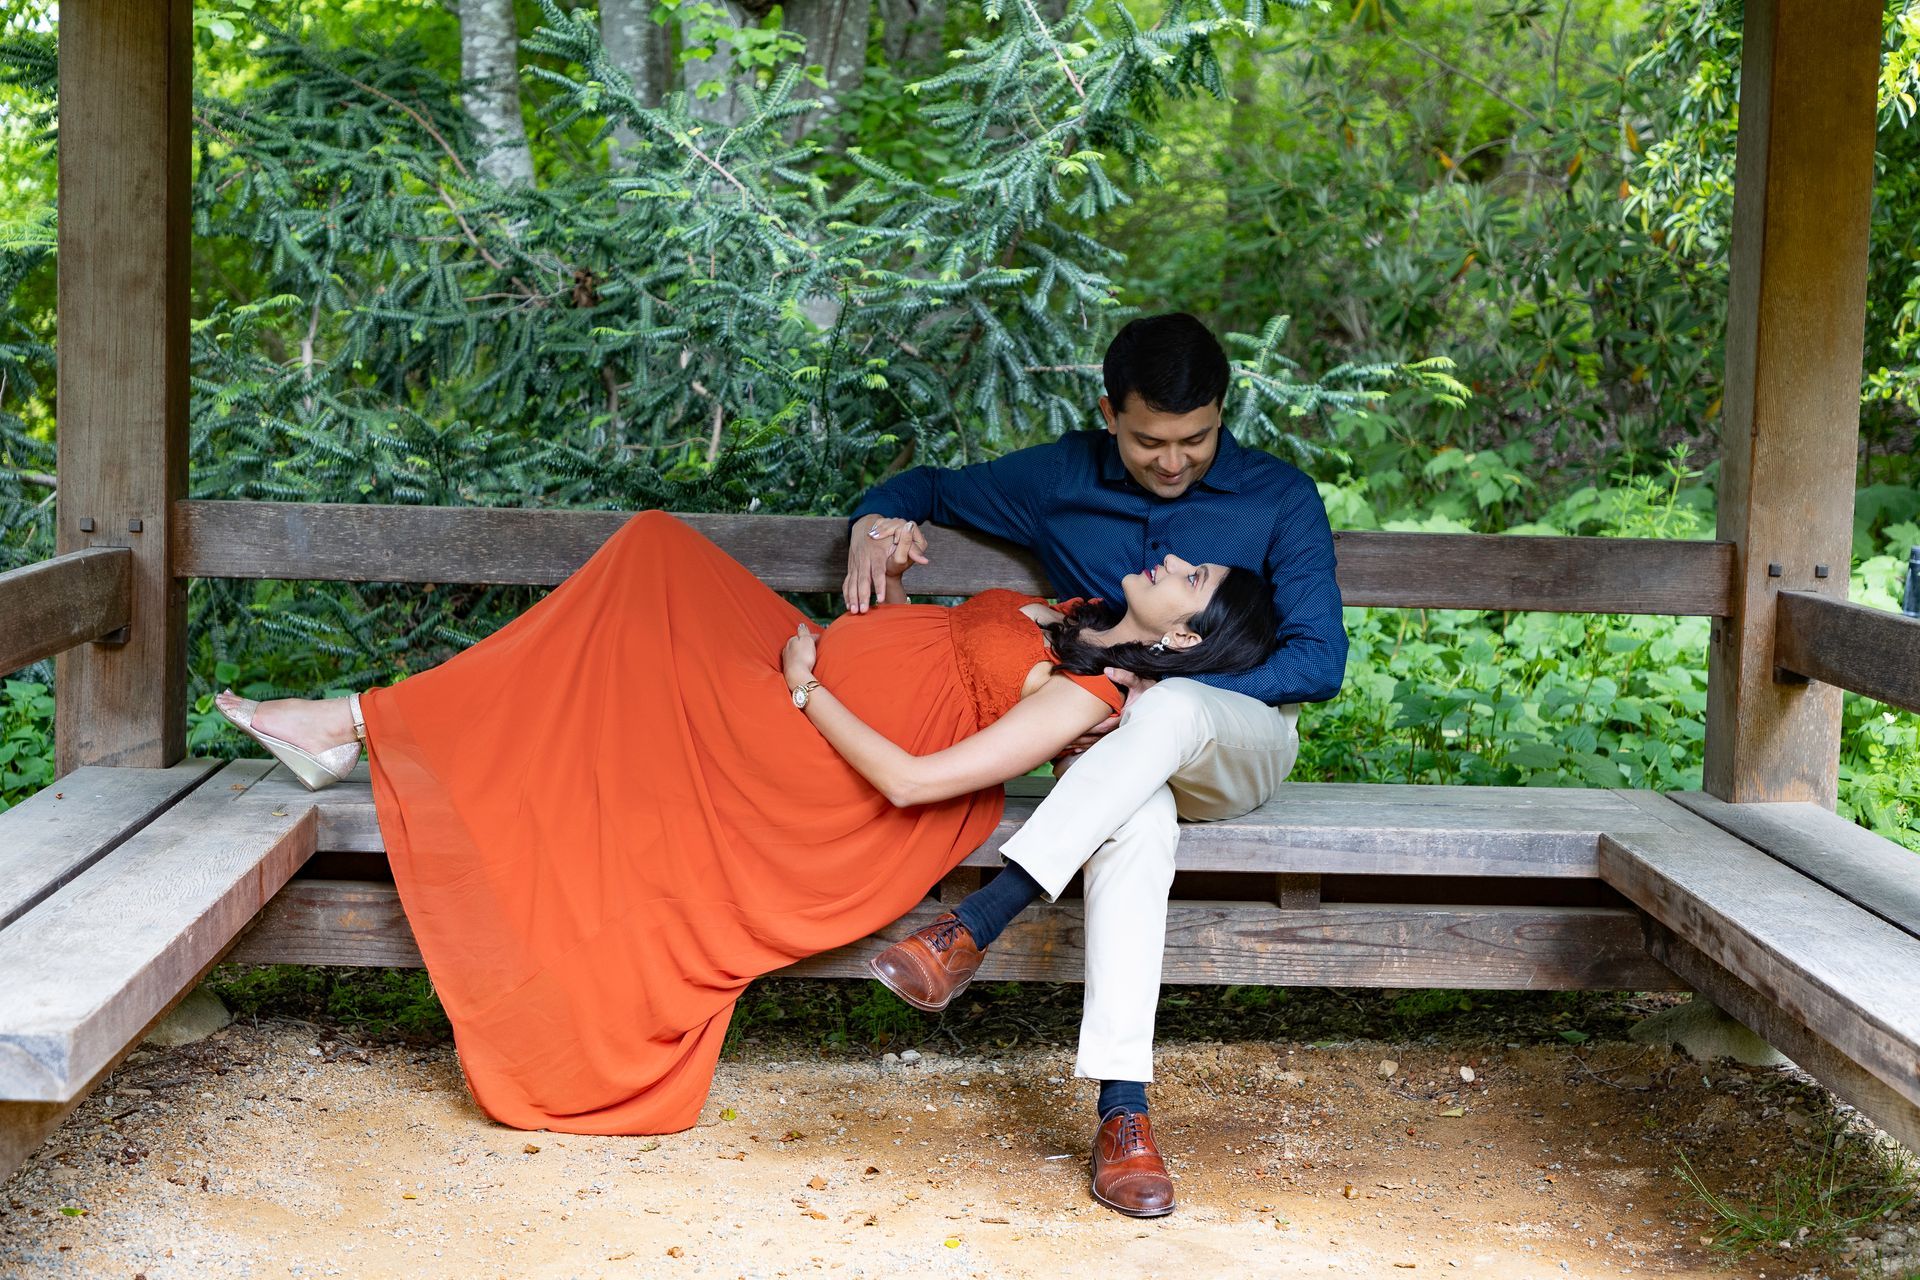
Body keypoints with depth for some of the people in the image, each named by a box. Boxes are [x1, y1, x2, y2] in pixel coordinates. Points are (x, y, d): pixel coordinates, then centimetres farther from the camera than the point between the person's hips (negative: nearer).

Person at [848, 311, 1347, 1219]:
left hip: (1236, 742, -1)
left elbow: (1319, 660, -8)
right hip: (1110, 743, 1)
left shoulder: (1280, 499, -2)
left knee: (1168, 713, -41)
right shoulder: (1061, 479, 4)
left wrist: (1167, 690, -20)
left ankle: (975, 925, -46)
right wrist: (877, 520, -6)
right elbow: (933, 487, 19)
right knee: (1135, 826, -39)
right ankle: (1123, 1108, -48)